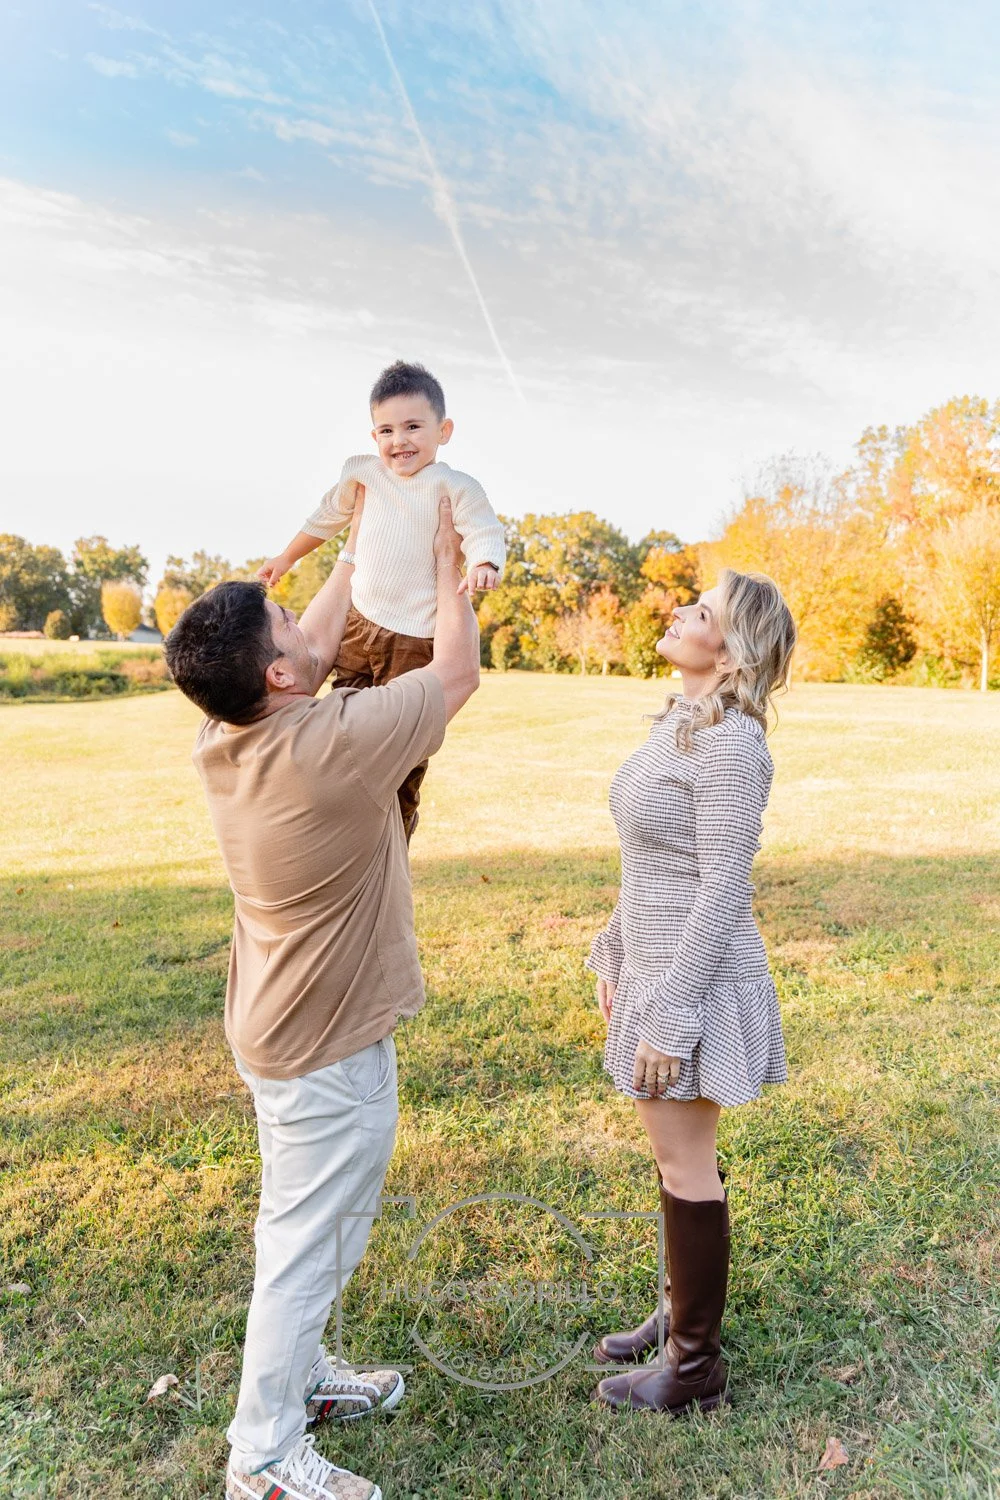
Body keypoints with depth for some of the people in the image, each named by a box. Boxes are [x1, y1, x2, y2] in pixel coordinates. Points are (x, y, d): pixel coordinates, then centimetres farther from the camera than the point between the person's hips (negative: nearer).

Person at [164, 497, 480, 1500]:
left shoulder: (220, 740, -8)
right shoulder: (334, 744, -30)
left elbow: (314, 652, 10)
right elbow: (457, 672, -14)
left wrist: (360, 549, 15)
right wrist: (447, 566, 1)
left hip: (278, 1029, 8)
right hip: (327, 1046, -8)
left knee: (309, 1230, 26)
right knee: (307, 1245, 10)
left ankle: (295, 1375, 47)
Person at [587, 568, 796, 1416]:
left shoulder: (730, 744, -21)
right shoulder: (679, 722, 7)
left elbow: (723, 890, -22)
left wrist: (670, 1018, -20)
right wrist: (614, 952, 17)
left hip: (697, 980, -9)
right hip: (657, 964, 9)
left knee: (686, 1164, 6)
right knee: (679, 1153, 21)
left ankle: (695, 1369, 27)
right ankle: (681, 1314, 42)